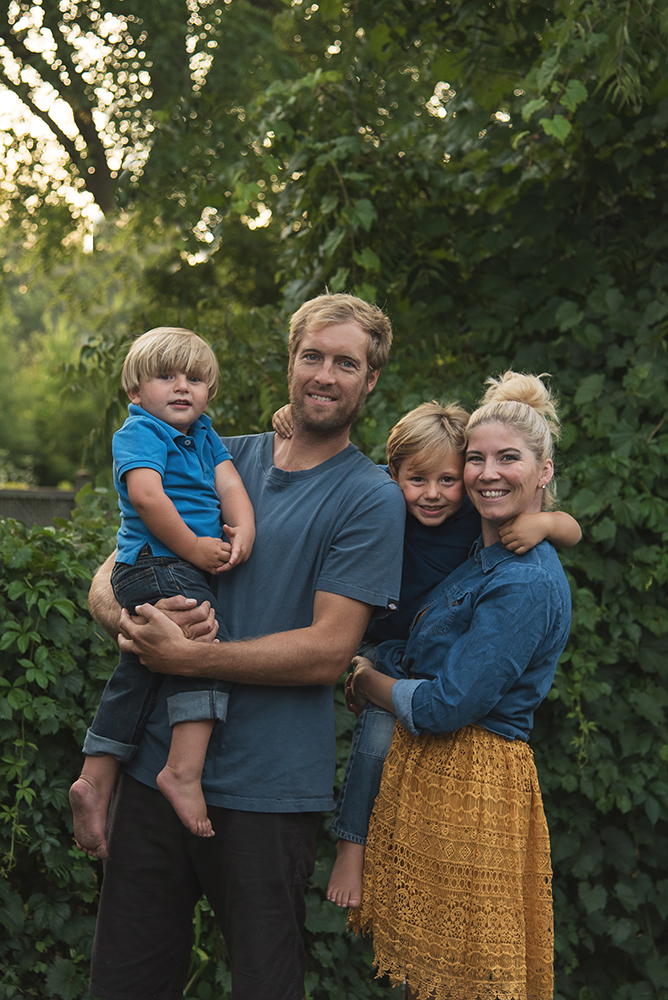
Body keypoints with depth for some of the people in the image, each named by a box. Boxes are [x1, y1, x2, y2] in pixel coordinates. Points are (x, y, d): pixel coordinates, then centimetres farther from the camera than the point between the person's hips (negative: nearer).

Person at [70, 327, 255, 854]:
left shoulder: (205, 436, 20)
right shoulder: (139, 432, -5)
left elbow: (229, 484, 7)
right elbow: (147, 495, -20)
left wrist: (243, 532, -12)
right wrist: (193, 548, -20)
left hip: (186, 571, 9)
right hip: (156, 566, -9)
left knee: (136, 676, 10)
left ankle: (96, 780, 15)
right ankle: (184, 771, -23)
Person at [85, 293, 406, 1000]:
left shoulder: (371, 499, -4)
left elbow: (327, 651, -12)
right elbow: (107, 579, 10)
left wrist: (185, 657, -18)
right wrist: (131, 617, -14)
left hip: (266, 789, -4)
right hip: (155, 763, 4)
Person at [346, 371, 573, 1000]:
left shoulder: (528, 583, -18)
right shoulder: (482, 559, 13)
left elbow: (443, 707, -19)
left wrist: (366, 679, -2)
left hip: (473, 787, -9)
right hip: (424, 775, 9)